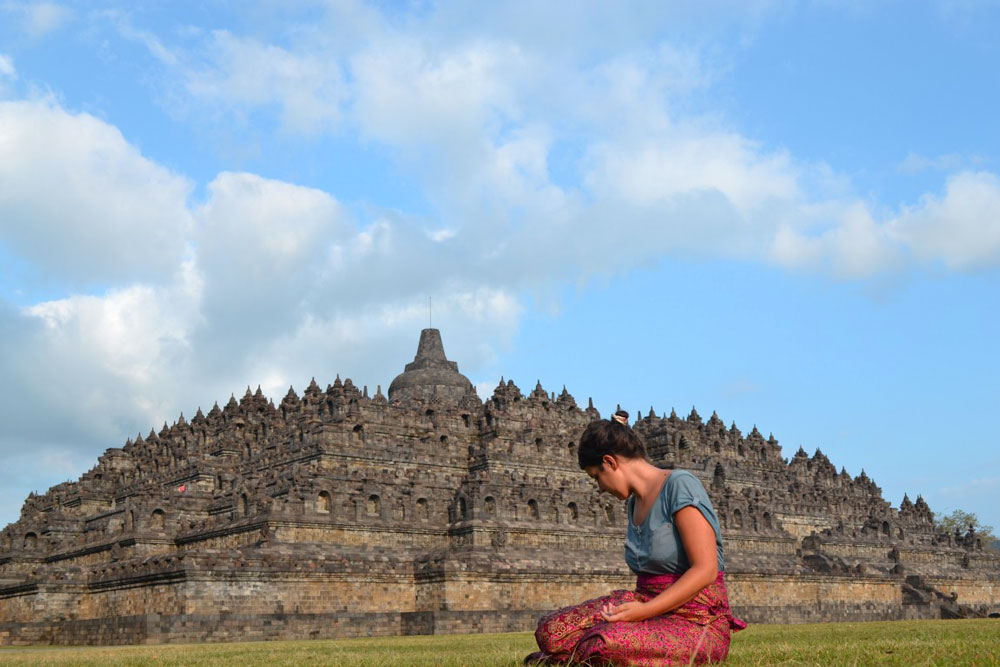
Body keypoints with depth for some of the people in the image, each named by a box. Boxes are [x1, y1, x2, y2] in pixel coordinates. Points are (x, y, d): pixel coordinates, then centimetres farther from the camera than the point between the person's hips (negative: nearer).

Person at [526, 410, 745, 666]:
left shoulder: (680, 485, -11)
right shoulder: (635, 503, 15)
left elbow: (705, 570, -18)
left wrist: (642, 611, -23)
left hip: (698, 624, -7)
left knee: (606, 645, -34)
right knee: (551, 630, -17)